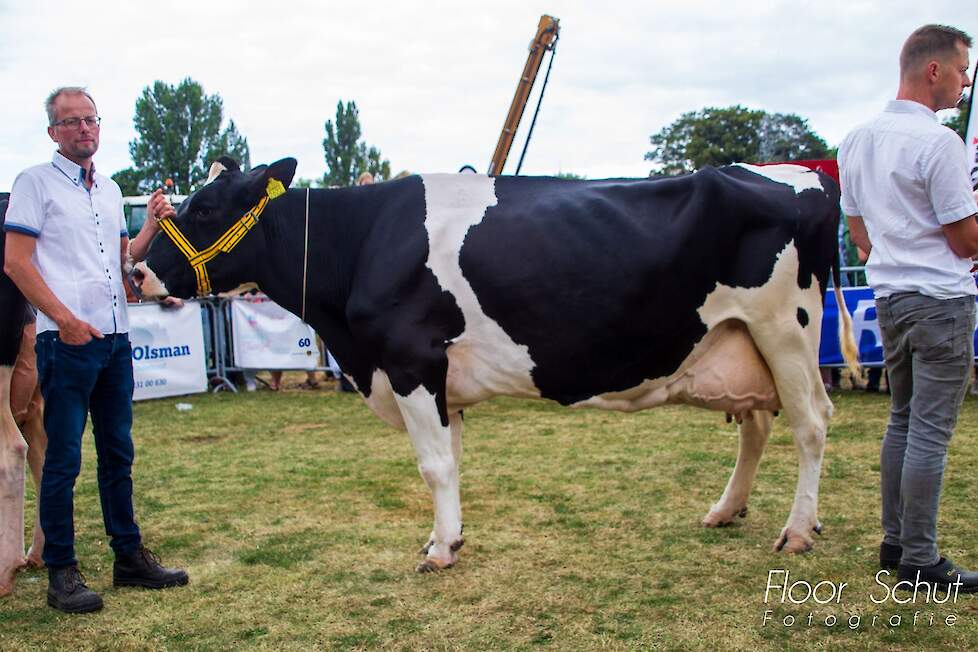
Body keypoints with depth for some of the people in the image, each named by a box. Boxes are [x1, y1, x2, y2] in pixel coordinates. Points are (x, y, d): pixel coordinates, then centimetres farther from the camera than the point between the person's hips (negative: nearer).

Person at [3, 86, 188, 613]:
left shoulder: (109, 190, 17)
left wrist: (154, 223, 5)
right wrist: (66, 320, -17)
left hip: (114, 336, 7)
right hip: (66, 338, -7)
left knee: (117, 451, 13)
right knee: (63, 457, -2)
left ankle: (129, 556, 22)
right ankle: (60, 573, 6)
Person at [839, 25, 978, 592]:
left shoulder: (858, 141, 11)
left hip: (889, 297, 8)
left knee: (904, 420, 17)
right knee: (931, 432, -4)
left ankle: (895, 542, 22)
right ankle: (920, 561, 3)